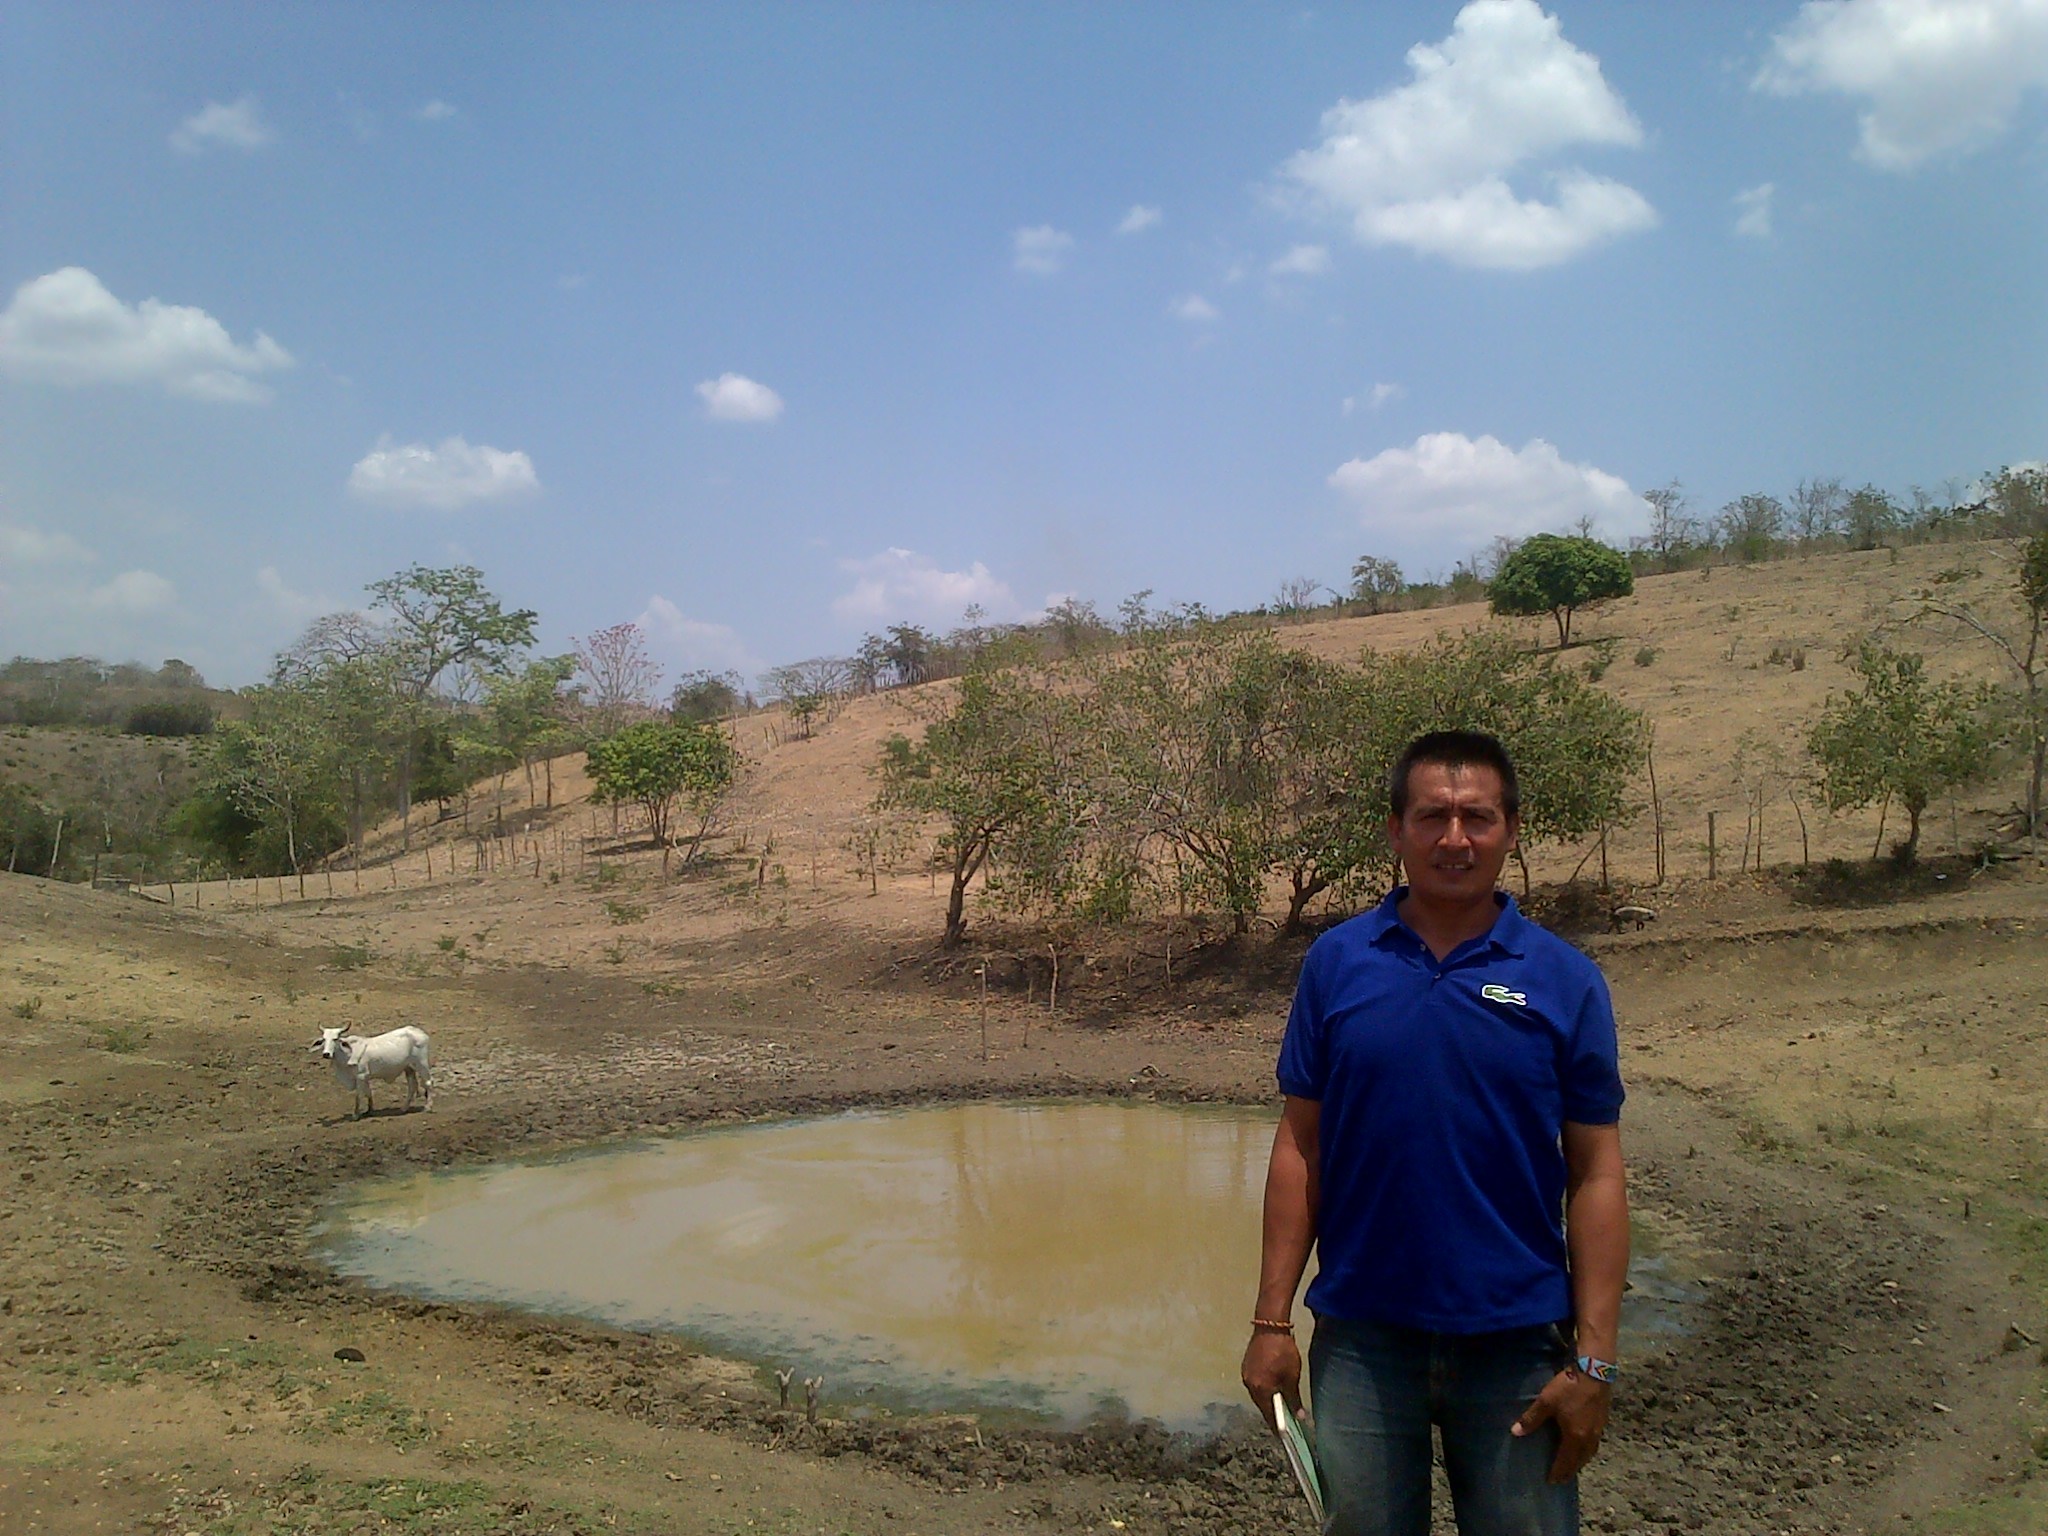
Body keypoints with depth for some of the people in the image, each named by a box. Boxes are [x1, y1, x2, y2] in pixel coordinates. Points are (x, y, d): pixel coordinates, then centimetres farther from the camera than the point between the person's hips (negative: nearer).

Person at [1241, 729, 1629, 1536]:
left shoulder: (1565, 979, -4)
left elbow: (1596, 1175, -3)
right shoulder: (1335, 962, -2)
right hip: (1362, 1336, 1)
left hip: (1516, 1340, 0)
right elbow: (1300, 1146, 0)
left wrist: (1594, 1360, -7)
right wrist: (1272, 1320, -3)